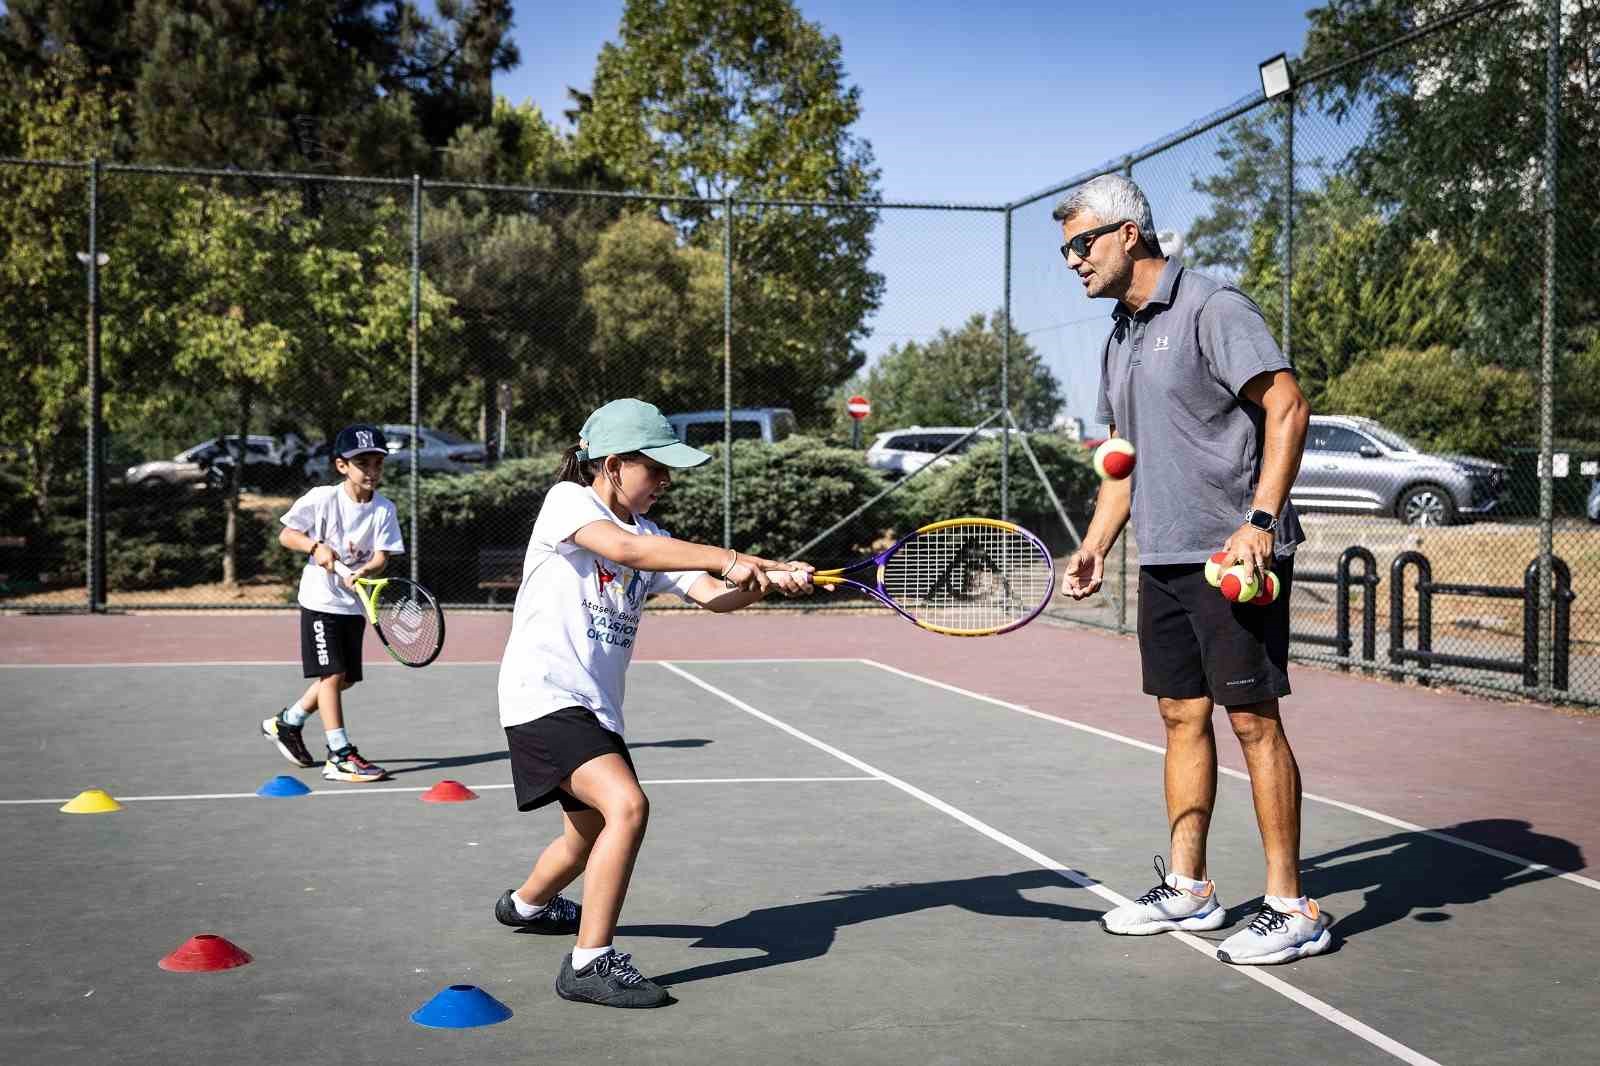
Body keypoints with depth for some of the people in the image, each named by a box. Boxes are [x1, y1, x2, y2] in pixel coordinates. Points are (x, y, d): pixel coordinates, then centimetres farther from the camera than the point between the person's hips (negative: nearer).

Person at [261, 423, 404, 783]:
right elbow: (285, 534, -4)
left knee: (346, 678, 12)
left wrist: (365, 571, -32)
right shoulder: (321, 498, -11)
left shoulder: (384, 509, -3)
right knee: (331, 673, -11)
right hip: (321, 600, -5)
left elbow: (381, 556, -11)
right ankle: (340, 755, -8)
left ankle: (286, 723, 33)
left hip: (354, 604, 5)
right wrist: (315, 546, -21)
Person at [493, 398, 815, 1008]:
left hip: (596, 706, 9)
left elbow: (713, 594, 0)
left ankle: (526, 905, 53)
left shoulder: (649, 536, 12)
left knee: (589, 834, 22)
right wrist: (727, 559, -35)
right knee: (628, 805, -26)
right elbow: (620, 547, -30)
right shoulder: (567, 500, -9)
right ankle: (590, 962, -20)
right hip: (544, 694, -9)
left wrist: (770, 580, -21)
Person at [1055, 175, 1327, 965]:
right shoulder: (1119, 338, 17)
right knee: (1182, 716, 12)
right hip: (1163, 560, 8)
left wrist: (1259, 522, -22)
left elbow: (1288, 407, -15)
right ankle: (1187, 888, 22)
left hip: (1234, 557, -8)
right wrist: (1095, 546, 13)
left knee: (1253, 720, -5)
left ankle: (1291, 909, 2)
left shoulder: (1211, 309, -9)